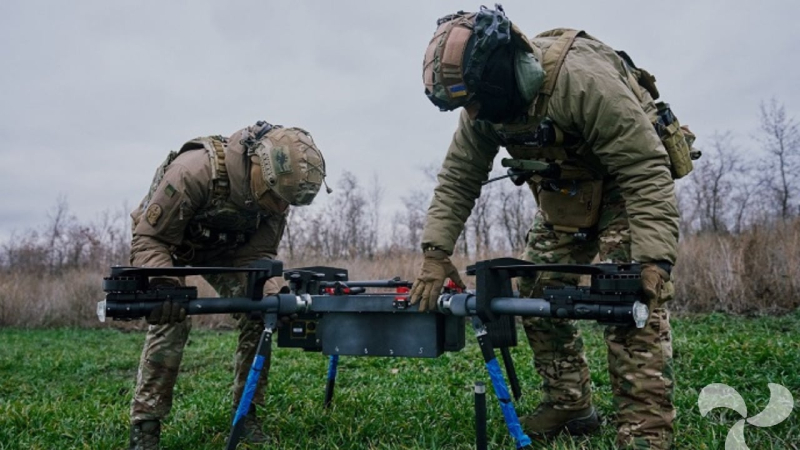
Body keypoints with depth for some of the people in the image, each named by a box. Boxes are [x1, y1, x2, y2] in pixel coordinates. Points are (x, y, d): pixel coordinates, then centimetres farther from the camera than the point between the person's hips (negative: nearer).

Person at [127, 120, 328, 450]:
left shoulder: (272, 193, -24)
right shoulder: (195, 171, -41)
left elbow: (257, 255, -18)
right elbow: (148, 239, -35)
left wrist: (273, 294, -37)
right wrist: (162, 285, -53)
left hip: (221, 249, 4)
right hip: (164, 240, -4)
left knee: (257, 315, -11)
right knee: (171, 320, -23)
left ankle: (246, 411, 4)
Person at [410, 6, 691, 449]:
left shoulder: (582, 78, -35)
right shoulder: (483, 110, -14)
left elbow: (646, 172, -34)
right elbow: (456, 179, -8)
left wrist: (654, 259, -41)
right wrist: (435, 254, -18)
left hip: (630, 178, -6)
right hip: (564, 190, 7)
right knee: (537, 292, 1)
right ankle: (570, 406, 15)